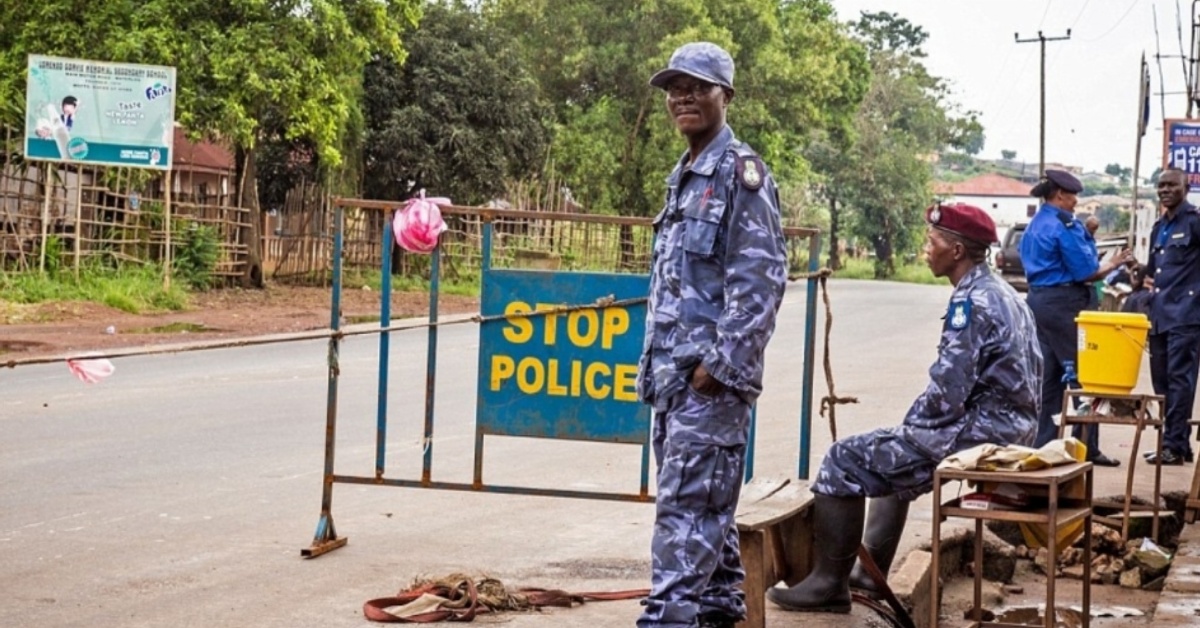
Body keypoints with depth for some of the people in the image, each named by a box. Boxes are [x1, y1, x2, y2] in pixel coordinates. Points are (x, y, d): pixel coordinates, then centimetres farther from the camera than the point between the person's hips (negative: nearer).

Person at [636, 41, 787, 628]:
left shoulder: (741, 172, -8)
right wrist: (653, 360, 17)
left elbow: (761, 278, -16)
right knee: (708, 501, 14)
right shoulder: (682, 177, 18)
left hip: (711, 372, -9)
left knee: (686, 502, -11)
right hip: (672, 370, 9)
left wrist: (721, 361, -19)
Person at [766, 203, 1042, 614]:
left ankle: (829, 583, 1)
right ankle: (870, 571, 36)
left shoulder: (971, 302, -17)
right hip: (1006, 427, 11)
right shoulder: (1001, 293, 14)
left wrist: (910, 425, -3)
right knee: (890, 454, 32)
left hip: (978, 433, -11)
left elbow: (947, 392, -22)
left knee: (846, 460, -5)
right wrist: (912, 426, 14)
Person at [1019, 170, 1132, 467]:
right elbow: (1086, 272, -15)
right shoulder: (1064, 225, -14)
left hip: (1039, 300, 9)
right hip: (1066, 304, -9)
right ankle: (1087, 446, -2)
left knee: (1048, 376, 12)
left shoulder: (1034, 226, 15)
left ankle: (1043, 442, 13)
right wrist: (1112, 264, 2)